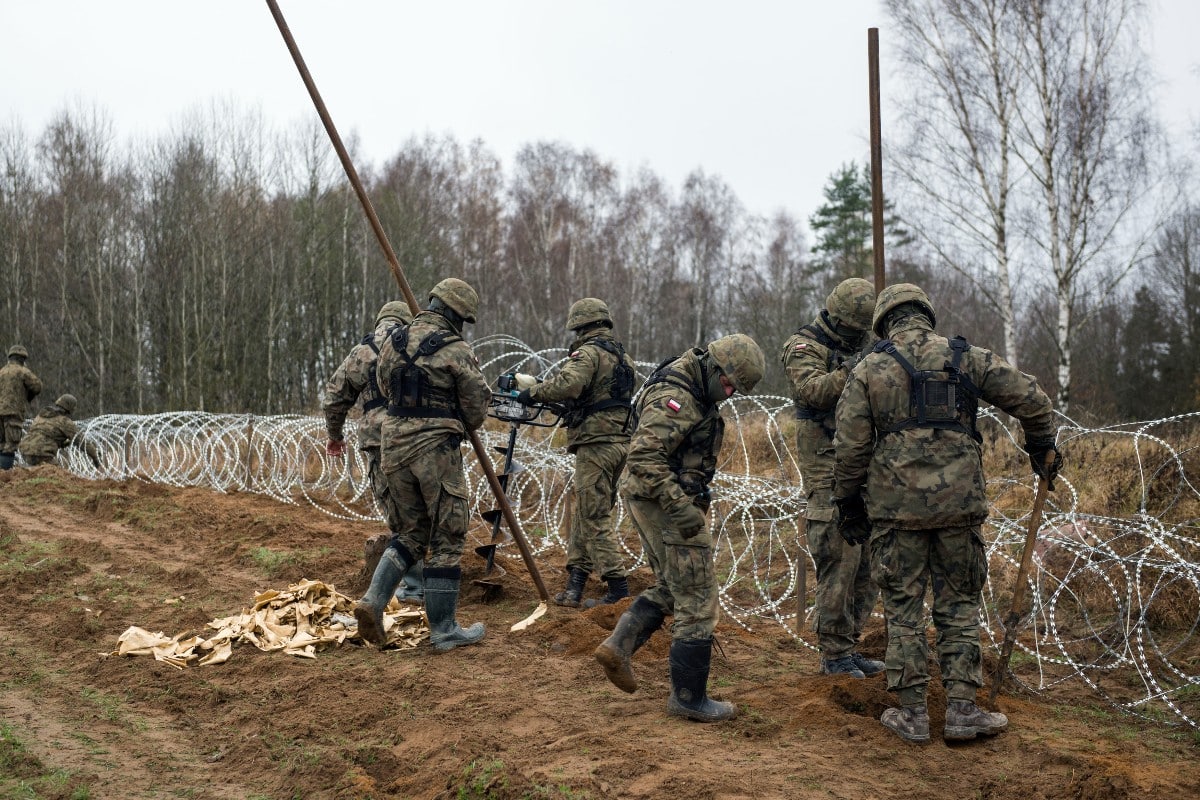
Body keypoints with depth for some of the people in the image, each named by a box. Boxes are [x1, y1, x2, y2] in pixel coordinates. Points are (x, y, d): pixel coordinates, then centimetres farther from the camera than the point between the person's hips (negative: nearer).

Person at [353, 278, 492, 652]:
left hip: (394, 443, 6)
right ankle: (444, 630, 10)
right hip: (436, 448, -6)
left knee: (412, 531, 20)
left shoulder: (392, 341, 8)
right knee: (446, 538, 5)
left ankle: (373, 599, 4)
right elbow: (476, 411, -3)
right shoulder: (457, 350, -10)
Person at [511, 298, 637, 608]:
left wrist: (533, 391, -13)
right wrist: (569, 407, 22)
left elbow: (568, 384, -28)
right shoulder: (622, 355, 17)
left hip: (596, 443, -9)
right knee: (584, 511, 13)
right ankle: (575, 585, 14)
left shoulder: (589, 352, -10)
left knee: (594, 517, -4)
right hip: (619, 440, 9)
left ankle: (617, 589, -4)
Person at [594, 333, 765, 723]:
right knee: (697, 601, -2)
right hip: (665, 503, -10)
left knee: (669, 588, 22)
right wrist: (679, 506, -34)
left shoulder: (695, 395, 11)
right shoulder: (674, 398, -21)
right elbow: (644, 456, -30)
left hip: (657, 503, 10)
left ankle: (618, 646, 14)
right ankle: (688, 698, 7)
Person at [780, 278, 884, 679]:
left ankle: (848, 646, 19)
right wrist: (849, 373, -35)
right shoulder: (804, 347, -5)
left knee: (866, 563, 9)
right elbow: (811, 390, -24)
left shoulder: (856, 351, 20)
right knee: (838, 562, -9)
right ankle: (834, 654, 0)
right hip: (829, 470, -8)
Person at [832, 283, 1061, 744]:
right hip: (958, 503, 1)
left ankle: (912, 714, 11)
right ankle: (961, 710, 13)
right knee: (958, 605, 12)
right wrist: (1042, 448, 22)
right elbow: (1032, 400, 4)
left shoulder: (869, 369, 1)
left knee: (903, 607, 8)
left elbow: (849, 446, -2)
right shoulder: (966, 358, 4)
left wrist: (848, 504, 9)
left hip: (895, 505, -1)